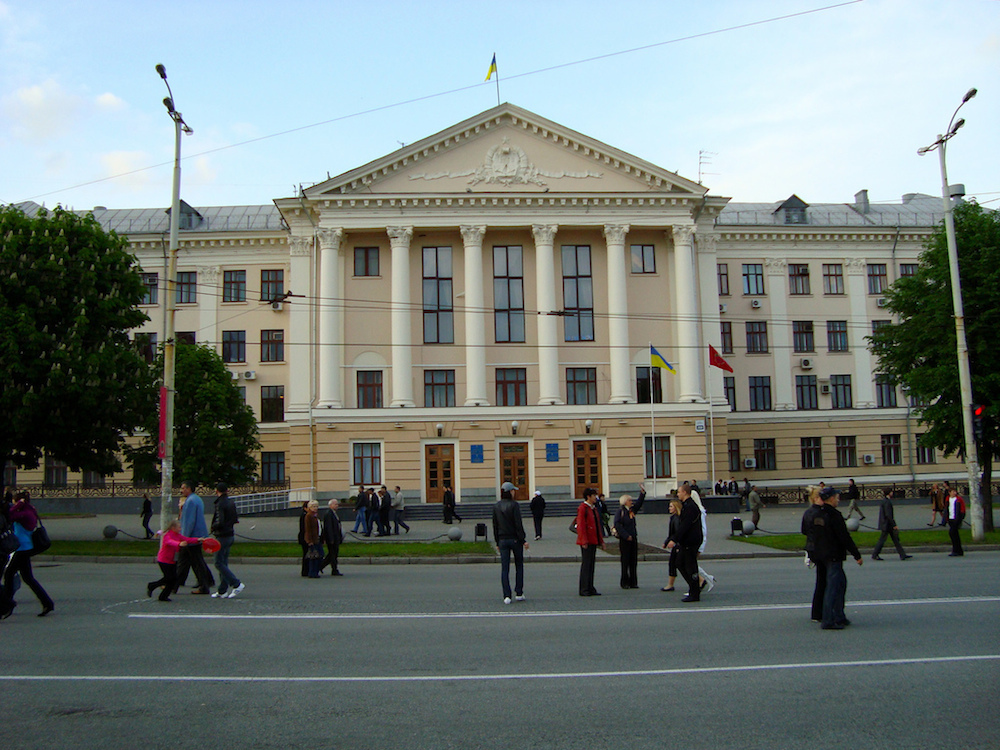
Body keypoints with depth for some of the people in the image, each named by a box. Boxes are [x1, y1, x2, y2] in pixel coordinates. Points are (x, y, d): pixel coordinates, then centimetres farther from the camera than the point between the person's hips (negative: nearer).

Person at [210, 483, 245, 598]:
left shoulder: (220, 504, -17)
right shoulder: (231, 502, 9)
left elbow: (219, 522, -23)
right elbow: (236, 518, 15)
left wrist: (213, 527, -5)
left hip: (222, 536, -8)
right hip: (230, 535, 8)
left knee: (219, 563, -2)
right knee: (224, 563, 12)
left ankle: (237, 584, -8)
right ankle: (222, 591, 15)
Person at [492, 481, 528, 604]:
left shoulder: (496, 506, 4)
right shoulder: (514, 505, -12)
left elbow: (495, 526, 7)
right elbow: (518, 524, -15)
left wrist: (497, 542, 13)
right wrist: (524, 540, -9)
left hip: (502, 540, 3)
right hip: (515, 539, -3)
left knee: (504, 568, 3)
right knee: (519, 566, 13)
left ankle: (507, 596, -4)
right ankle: (519, 593, 15)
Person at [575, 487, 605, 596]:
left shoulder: (594, 508, 16)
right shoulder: (582, 508, -11)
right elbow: (580, 526, -17)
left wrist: (601, 541, 18)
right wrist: (584, 541, -21)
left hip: (594, 541, 9)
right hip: (587, 542, -9)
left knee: (591, 564, 11)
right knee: (586, 565, -4)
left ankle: (590, 588, 16)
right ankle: (584, 590, 1)